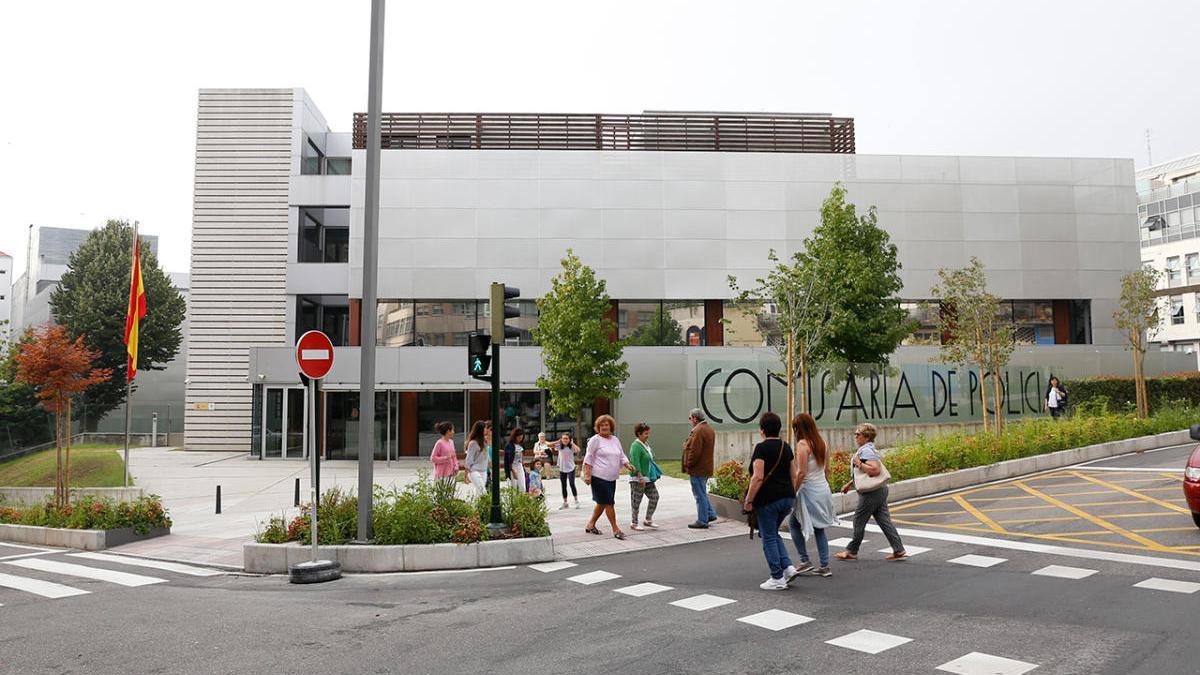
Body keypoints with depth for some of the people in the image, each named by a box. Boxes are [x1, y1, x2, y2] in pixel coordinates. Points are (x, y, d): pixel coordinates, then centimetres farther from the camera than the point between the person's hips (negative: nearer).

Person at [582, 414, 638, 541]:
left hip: (612, 478, 7)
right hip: (599, 477, -7)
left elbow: (622, 456, 21)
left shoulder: (615, 440, 15)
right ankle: (615, 529, 0)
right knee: (608, 502, -6)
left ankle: (590, 525, 26)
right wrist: (587, 475, -13)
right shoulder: (595, 440, -5)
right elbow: (588, 458, -7)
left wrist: (628, 465, 2)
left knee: (602, 503, 13)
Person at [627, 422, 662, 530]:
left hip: (648, 478, 9)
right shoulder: (636, 445, -16)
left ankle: (648, 520, 20)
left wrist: (654, 474, 19)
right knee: (636, 501, 0)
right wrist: (641, 477, -24)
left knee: (654, 496, 9)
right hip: (637, 479, -9)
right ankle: (634, 523, 11)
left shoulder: (646, 444, 12)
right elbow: (635, 463, -23)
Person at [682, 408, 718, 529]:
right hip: (706, 468, 10)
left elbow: (695, 452, -23)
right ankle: (710, 514, 24)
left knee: (700, 495, -2)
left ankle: (702, 521, 4)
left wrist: (688, 465, -13)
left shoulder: (698, 431, -20)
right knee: (702, 493, 21)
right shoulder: (709, 429, 13)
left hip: (698, 469, -10)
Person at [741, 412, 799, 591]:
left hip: (768, 499, -7)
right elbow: (793, 475, 13)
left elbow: (758, 477, -19)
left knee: (769, 537, 4)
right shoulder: (786, 447, 10)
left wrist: (748, 501, -14)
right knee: (773, 534, 22)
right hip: (787, 498, 7)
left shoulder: (762, 448, -13)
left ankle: (777, 579, 8)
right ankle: (788, 567, 12)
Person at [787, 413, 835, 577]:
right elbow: (827, 469, 13)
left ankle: (805, 562, 7)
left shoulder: (803, 444, -15)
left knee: (793, 523, 9)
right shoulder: (821, 442, 8)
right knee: (819, 528, 13)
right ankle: (824, 566, 13)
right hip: (824, 490, 7)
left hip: (809, 491, -7)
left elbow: (802, 473, -19)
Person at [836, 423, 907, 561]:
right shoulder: (869, 449, 16)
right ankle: (899, 551, 9)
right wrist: (849, 483, 27)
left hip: (871, 492, -10)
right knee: (884, 521, 10)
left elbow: (875, 470, -30)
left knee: (859, 521, 2)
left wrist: (859, 464, -21)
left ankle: (851, 552, 13)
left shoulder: (866, 451, -17)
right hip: (880, 490, 10)